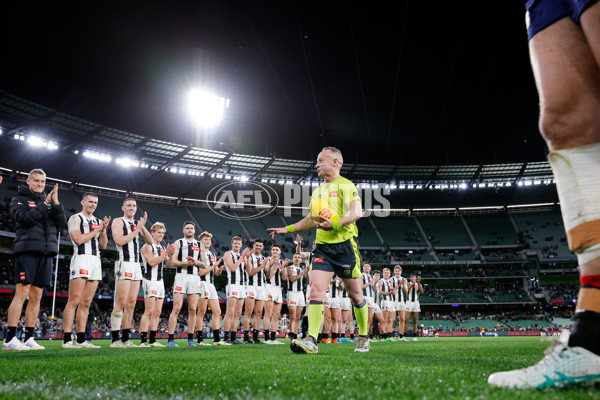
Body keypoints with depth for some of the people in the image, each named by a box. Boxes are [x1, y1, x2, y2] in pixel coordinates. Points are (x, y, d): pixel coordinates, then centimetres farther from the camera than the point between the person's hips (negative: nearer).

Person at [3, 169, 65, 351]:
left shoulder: (49, 201, 20)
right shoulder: (19, 199, 8)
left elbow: (61, 223, 8)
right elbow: (25, 217, -12)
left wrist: (56, 203, -3)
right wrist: (45, 203, -9)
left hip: (45, 253, 5)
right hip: (27, 250, -5)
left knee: (36, 296, 4)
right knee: (22, 293, -11)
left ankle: (29, 338, 8)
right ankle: (9, 339, -9)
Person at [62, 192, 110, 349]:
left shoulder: (98, 221, 21)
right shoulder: (75, 219, 3)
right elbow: (78, 239, -11)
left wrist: (104, 230, 1)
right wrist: (97, 230, -4)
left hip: (96, 260, 7)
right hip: (81, 258, -6)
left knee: (86, 303, 5)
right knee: (74, 300, -13)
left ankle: (81, 340, 6)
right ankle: (67, 340, -13)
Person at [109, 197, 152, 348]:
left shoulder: (137, 224, 19)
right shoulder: (118, 221, 1)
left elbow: (150, 241, 11)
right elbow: (119, 240, -15)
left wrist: (143, 227, -2)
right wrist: (136, 230, -11)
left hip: (136, 265, 7)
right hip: (124, 264, -7)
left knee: (131, 304, 5)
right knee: (121, 303, -11)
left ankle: (126, 339, 9)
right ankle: (115, 339, -8)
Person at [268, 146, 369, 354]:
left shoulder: (345, 185, -3)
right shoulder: (318, 190, 20)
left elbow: (357, 213, -16)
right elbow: (312, 218, 31)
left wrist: (335, 224, -30)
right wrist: (287, 229, 25)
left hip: (344, 245, -6)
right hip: (322, 247, 6)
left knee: (355, 295, 7)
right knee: (315, 290, -12)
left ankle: (363, 337, 24)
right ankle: (311, 340, -17)